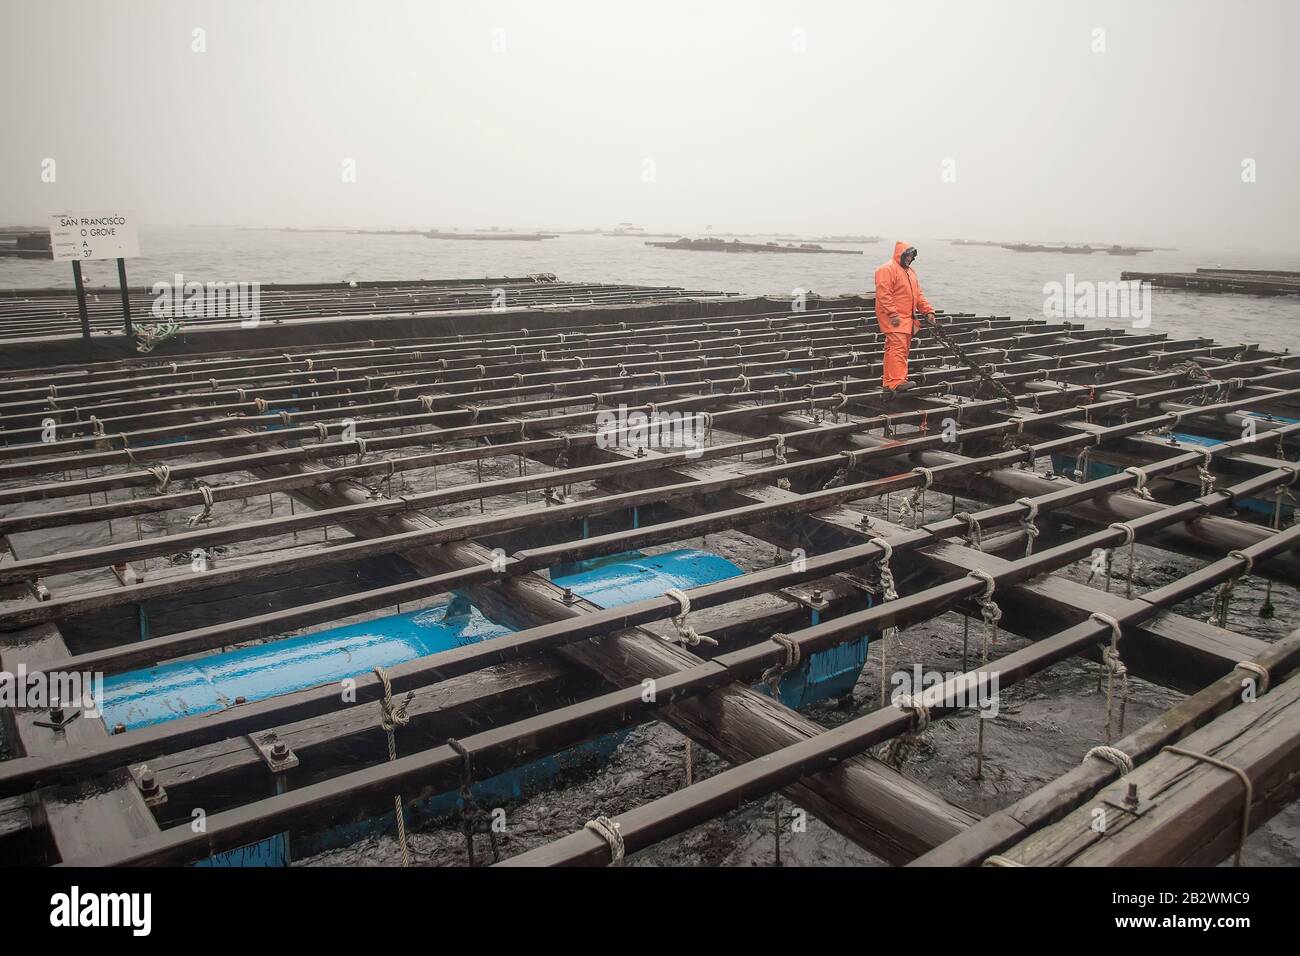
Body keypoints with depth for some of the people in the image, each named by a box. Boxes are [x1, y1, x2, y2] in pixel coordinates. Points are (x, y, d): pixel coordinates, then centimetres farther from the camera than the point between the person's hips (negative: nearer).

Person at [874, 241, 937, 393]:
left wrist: (928, 311, 13)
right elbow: (883, 294, -18)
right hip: (894, 318, -10)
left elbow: (918, 295, 23)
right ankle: (897, 382, -25)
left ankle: (889, 381, 13)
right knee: (898, 347, -19)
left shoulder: (910, 271, 22)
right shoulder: (887, 269, -8)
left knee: (903, 349, 9)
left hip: (907, 319, 10)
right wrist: (892, 314, -24)